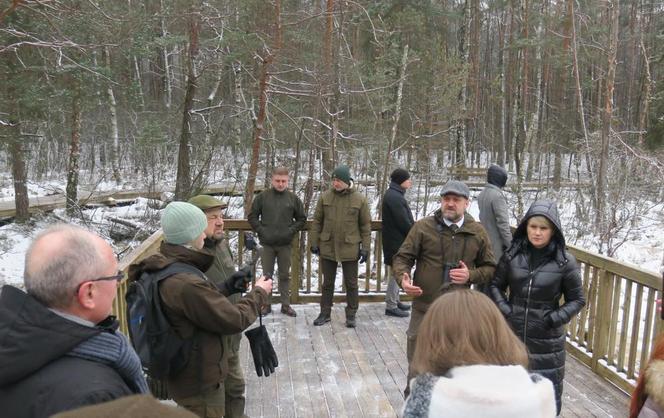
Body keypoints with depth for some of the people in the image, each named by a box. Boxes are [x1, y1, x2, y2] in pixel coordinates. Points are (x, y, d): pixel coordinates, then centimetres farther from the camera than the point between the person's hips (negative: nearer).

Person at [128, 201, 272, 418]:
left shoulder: (161, 271, -2)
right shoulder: (186, 283, -32)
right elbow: (234, 320, -24)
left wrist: (226, 288, 4)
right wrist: (259, 293, -10)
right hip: (200, 384, -9)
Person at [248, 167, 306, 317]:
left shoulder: (293, 198, -1)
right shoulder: (262, 196, -3)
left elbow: (302, 218, 7)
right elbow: (252, 216, 3)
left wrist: (291, 231, -5)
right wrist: (261, 230, -7)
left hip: (285, 244, 1)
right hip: (267, 244, -1)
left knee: (285, 275, 10)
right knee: (267, 275, 8)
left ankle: (286, 305, 21)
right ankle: (266, 304, 20)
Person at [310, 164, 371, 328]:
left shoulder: (359, 199, -5)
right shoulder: (325, 197, -1)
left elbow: (366, 225, -1)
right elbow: (317, 221, 5)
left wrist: (365, 247, -4)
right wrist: (314, 243, 2)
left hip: (350, 249, -2)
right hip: (327, 248, 2)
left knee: (351, 284, 9)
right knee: (327, 283, 14)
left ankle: (351, 315, 24)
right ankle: (325, 313, 27)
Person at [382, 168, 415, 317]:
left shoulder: (394, 195, 13)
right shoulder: (394, 197, -20)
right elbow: (403, 222, -22)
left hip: (396, 241, 10)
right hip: (396, 242, -10)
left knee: (396, 273, 18)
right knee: (395, 273, -2)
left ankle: (395, 301, 30)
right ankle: (391, 306, 7)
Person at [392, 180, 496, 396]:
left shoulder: (478, 232, 3)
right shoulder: (423, 226, -5)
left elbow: (490, 267, 11)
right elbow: (402, 257, -2)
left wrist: (471, 275, -9)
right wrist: (403, 278, -22)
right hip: (424, 309, -2)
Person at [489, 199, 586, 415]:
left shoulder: (565, 261, -9)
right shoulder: (512, 254, -4)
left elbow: (577, 299, 0)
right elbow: (495, 285, 7)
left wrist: (555, 318, -13)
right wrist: (504, 309, -7)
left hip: (546, 340, -2)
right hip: (513, 334, 2)